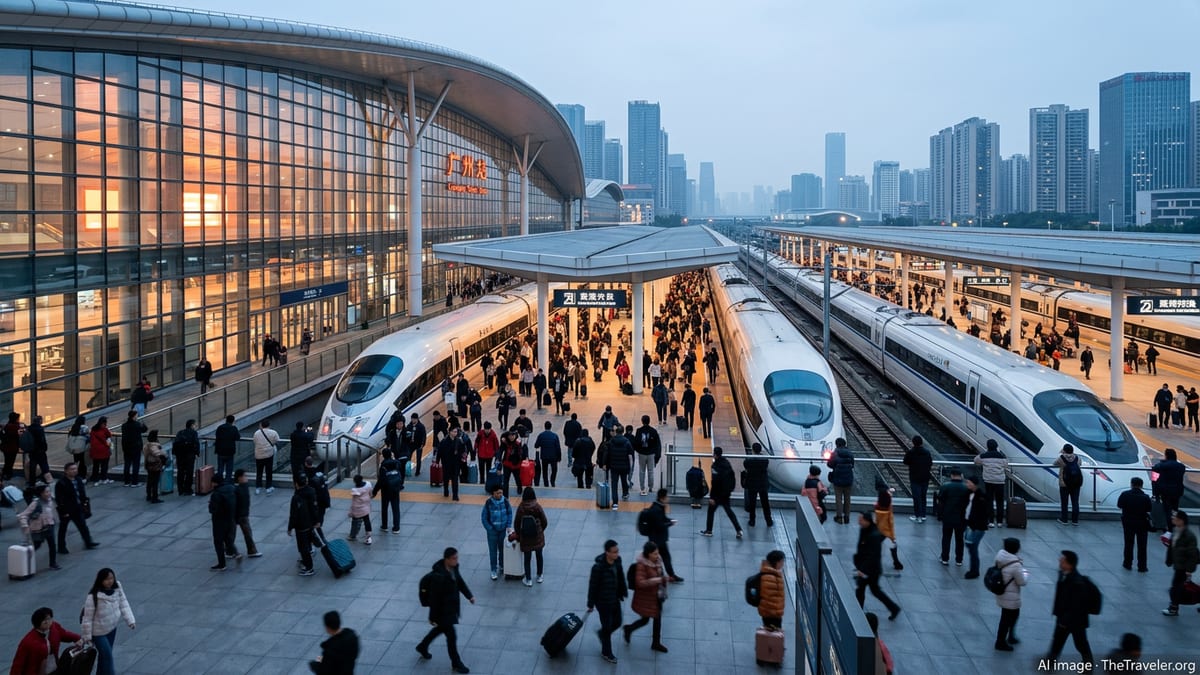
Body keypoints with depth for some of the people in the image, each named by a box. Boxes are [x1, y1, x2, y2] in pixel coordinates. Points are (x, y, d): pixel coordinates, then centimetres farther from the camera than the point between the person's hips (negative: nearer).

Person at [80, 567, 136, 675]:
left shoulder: (117, 589, -11)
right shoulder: (93, 597, -28)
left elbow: (123, 604, -3)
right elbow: (87, 617, -20)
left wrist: (130, 620, -12)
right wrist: (87, 636, -13)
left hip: (112, 627, 6)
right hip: (98, 631, -6)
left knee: (105, 654, 20)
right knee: (107, 655, -4)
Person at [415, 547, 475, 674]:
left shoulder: (454, 568, -7)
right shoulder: (439, 576, -32)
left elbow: (460, 582, 10)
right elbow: (434, 597, -24)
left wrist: (469, 596, -4)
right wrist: (433, 616, -17)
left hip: (452, 607, 9)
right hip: (443, 611, -9)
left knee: (440, 628, 28)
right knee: (451, 636, 5)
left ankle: (422, 647, 51)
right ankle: (456, 663, 24)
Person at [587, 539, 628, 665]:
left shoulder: (617, 561, -10)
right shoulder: (598, 567, -30)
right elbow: (593, 586, -19)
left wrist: (623, 592, 13)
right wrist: (591, 604, -11)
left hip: (615, 599, 6)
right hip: (603, 602, -6)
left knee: (617, 623, 19)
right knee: (607, 627, 9)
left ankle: (602, 633, 50)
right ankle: (606, 653, 30)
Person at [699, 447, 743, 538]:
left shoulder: (716, 466, -21)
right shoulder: (726, 463, 4)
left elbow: (715, 483, -23)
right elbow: (732, 477, 13)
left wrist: (712, 497, -20)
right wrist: (730, 489, 21)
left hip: (718, 494, -7)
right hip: (726, 493, 7)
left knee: (711, 510, 9)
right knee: (728, 510, 16)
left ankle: (708, 530, 17)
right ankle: (739, 529, 7)